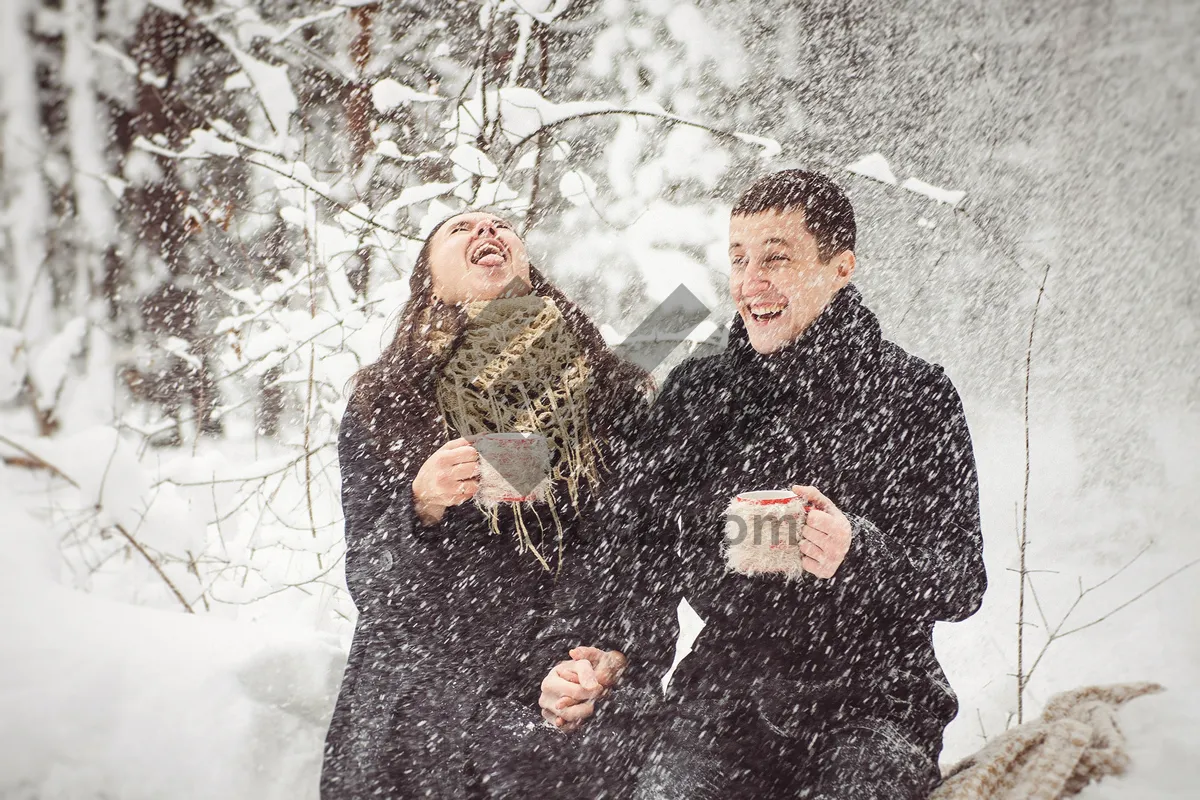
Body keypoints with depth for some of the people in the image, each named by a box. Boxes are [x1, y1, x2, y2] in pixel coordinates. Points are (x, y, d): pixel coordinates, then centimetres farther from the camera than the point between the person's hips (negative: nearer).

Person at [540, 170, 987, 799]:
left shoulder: (915, 396, 1)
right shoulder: (694, 394, 10)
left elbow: (962, 584, -4)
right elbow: (640, 557, 10)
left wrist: (857, 555, -23)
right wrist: (604, 659, -8)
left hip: (872, 699, -1)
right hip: (724, 690, 2)